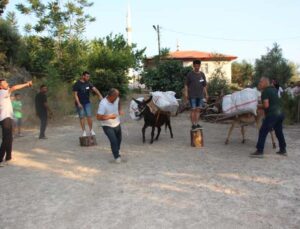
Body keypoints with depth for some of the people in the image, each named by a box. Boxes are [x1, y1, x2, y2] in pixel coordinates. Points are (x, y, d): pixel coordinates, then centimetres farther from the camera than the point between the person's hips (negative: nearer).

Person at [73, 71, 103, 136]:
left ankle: (91, 130, 8)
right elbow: (75, 94, -10)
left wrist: (100, 95, -28)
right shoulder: (77, 84, -8)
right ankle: (84, 131, 11)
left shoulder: (88, 83, 1)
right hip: (80, 103, -3)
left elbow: (95, 89, -11)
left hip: (87, 103, 3)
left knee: (89, 116, -3)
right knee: (82, 117, 2)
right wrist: (78, 103, -19)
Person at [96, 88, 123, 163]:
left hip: (117, 124, 7)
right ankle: (117, 156, 4)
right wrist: (110, 116, -31)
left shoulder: (116, 98, -11)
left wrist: (120, 110, 3)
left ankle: (117, 150, 52)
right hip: (108, 126, -7)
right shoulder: (103, 104, -31)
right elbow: (98, 117, -31)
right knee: (114, 141, -16)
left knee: (119, 139, 24)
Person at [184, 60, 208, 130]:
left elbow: (204, 86, 15)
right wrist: (186, 93, -9)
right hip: (192, 96, -4)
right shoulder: (190, 74, -1)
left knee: (198, 110, 6)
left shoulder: (202, 74, 10)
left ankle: (197, 124, 13)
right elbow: (186, 85, 0)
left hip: (200, 95, 4)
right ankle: (193, 124, 1)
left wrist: (206, 94, 12)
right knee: (193, 110, -4)